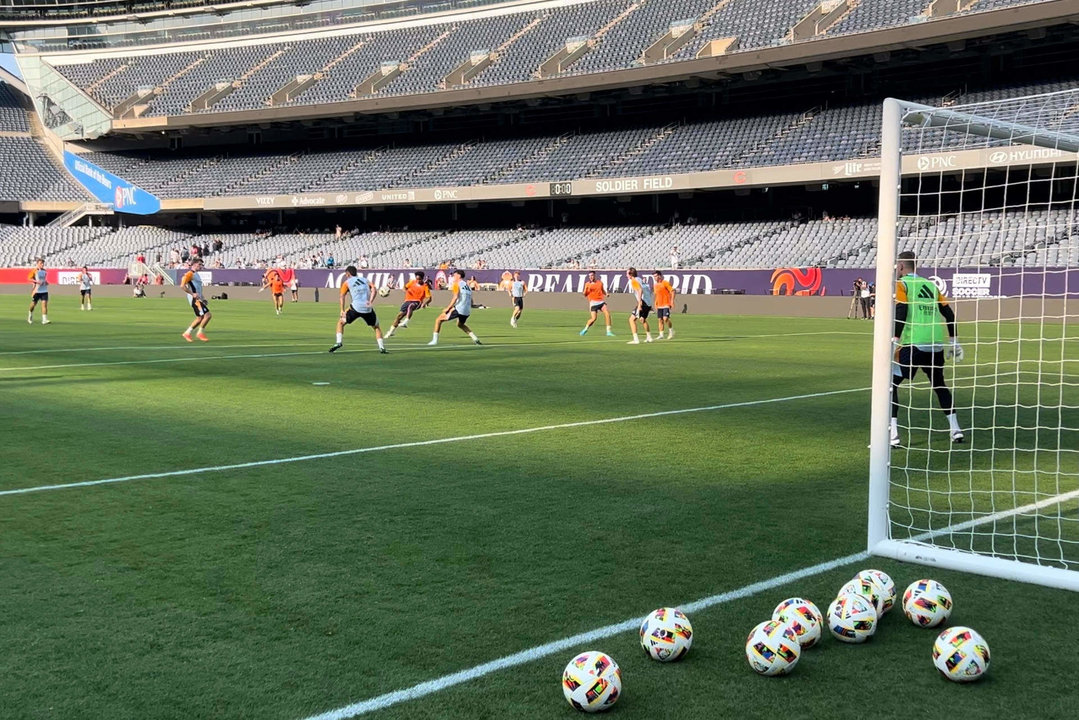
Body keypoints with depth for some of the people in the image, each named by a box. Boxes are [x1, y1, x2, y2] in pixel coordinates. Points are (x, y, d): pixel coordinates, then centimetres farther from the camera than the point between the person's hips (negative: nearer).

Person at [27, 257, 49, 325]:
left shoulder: (44, 271, 10)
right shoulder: (34, 271, -6)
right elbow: (29, 278, -11)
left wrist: (46, 282, 7)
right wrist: (37, 282, -23)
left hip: (44, 291, 3)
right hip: (36, 291, -3)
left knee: (44, 304, -10)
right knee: (33, 304, 10)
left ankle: (44, 320, -14)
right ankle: (30, 315, 39)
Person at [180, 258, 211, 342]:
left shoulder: (197, 275, 21)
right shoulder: (190, 274, -8)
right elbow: (182, 285, -18)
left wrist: (202, 298, 20)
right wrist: (193, 294, -20)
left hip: (198, 299, 10)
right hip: (194, 299, -10)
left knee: (200, 318, 11)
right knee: (207, 315, -15)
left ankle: (187, 333, 18)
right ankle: (200, 333, -3)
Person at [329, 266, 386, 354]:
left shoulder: (347, 283, 14)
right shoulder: (365, 280, 23)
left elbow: (342, 296, -1)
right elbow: (373, 290, 4)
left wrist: (342, 310, -7)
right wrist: (370, 301, -6)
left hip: (356, 307, -2)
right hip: (368, 308, 2)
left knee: (341, 322, 18)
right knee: (376, 327, 21)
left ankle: (339, 342, 2)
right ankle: (381, 347, 6)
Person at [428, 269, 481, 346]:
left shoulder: (457, 284, -1)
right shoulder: (468, 286, 20)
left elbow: (455, 297, -15)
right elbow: (471, 302, 20)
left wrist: (448, 308, -14)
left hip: (458, 310, -7)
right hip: (467, 311, 7)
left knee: (438, 320, 3)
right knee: (460, 324, 34)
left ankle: (435, 340, -3)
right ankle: (475, 339, 21)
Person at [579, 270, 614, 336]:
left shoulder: (600, 282, 10)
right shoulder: (587, 284, 2)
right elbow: (585, 295, 1)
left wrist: (606, 294, 8)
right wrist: (586, 290, -18)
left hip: (601, 301, 3)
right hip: (593, 303, -3)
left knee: (607, 314, -18)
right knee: (593, 318, -12)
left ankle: (608, 331, -12)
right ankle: (586, 329, 17)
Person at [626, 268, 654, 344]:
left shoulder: (633, 281, -6)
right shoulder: (639, 279, 19)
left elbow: (640, 290, -22)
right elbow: (650, 288, 23)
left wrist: (639, 303, -28)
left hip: (643, 302, -9)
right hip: (649, 303, 9)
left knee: (632, 319, -10)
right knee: (643, 319, 29)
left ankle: (636, 340, -18)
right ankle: (649, 337, 39)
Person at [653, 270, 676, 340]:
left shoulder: (665, 283, -8)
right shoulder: (655, 285, 14)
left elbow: (672, 291, -10)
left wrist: (672, 301, -17)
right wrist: (656, 303, 22)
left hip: (666, 304, -7)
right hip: (659, 305, 7)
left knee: (665, 319, -16)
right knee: (660, 320, 5)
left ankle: (671, 331, 4)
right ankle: (661, 335, 11)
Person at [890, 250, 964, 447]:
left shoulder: (901, 284, 3)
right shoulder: (930, 285, 20)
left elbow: (901, 310, -14)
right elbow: (948, 312, 18)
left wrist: (895, 340, -16)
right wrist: (953, 340, 24)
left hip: (914, 343, -6)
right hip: (937, 344, 6)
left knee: (891, 384, 2)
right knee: (939, 385, 25)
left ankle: (892, 434, -8)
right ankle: (955, 429, 24)